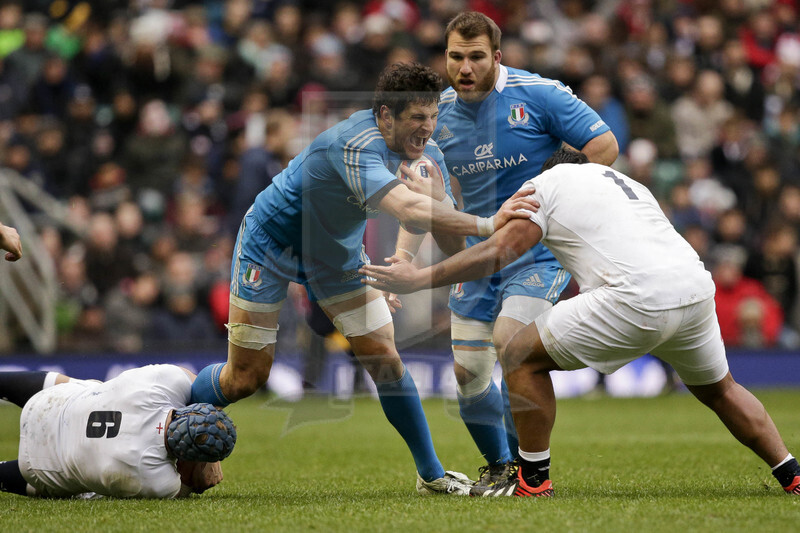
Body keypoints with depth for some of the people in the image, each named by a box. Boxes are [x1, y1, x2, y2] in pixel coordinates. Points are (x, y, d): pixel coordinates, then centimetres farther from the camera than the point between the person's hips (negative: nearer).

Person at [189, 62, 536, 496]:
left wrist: (435, 195, -36)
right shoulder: (357, 145, -38)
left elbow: (451, 242, -17)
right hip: (272, 243, -6)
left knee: (384, 358, -4)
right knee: (246, 377, -2)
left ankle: (430, 473, 8)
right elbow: (407, 209, -53)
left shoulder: (426, 155, -14)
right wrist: (486, 224, -58)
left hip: (339, 254, 6)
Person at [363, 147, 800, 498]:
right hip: (698, 288, 7)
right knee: (719, 390, 32)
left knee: (520, 357, 7)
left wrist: (420, 278, 9)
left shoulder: (546, 182, 14)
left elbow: (498, 251, 4)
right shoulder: (628, 184, 34)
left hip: (639, 299, -7)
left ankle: (533, 479, 10)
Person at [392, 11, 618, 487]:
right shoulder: (439, 113, 1)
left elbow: (605, 147, -9)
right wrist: (403, 258, -2)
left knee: (509, 341, -25)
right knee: (467, 372, 2)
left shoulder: (538, 94, -12)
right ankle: (498, 466, 25)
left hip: (540, 247, -5)